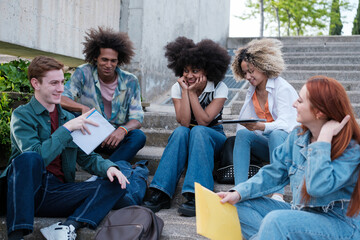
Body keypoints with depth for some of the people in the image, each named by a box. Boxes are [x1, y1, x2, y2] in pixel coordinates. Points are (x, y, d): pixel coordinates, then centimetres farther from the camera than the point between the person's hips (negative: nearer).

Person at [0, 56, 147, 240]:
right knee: (28, 158, -36)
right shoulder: (22, 115, -1)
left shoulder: (67, 118, 18)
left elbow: (85, 157, 15)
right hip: (26, 191, -5)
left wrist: (108, 167, -5)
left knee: (116, 184, -11)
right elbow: (38, 157, -17)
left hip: (58, 194, 5)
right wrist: (66, 128, -16)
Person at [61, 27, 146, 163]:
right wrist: (83, 108, -35)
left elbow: (137, 118, -4)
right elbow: (60, 98, -14)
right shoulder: (83, 73, -4)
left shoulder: (130, 82, -1)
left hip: (115, 138, 1)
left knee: (139, 136, -29)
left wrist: (123, 130, -28)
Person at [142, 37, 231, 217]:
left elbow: (203, 121, -21)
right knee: (181, 132, -33)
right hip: (186, 138, 2)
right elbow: (184, 122, -19)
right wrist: (185, 90, -21)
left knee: (198, 131, -35)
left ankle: (196, 196, -45)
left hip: (212, 137, -1)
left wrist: (193, 92, -22)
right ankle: (160, 193, -41)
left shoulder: (220, 88, -11)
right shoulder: (177, 88, -6)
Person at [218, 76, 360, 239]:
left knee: (276, 220, -33)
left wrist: (324, 137, -28)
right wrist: (238, 193, -6)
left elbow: (318, 187, -33)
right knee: (241, 205, -4)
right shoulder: (297, 136, 2)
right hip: (300, 213, 7)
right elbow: (274, 174, 8)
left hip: (341, 225, -7)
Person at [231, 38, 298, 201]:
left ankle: (278, 193, -47)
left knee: (276, 134, -37)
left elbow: (285, 124, -22)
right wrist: (244, 128, -12)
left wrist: (259, 126, -40)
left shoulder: (283, 88, -9)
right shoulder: (252, 91, 14)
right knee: (243, 134, -22)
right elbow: (245, 124, 13)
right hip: (268, 145, 5)